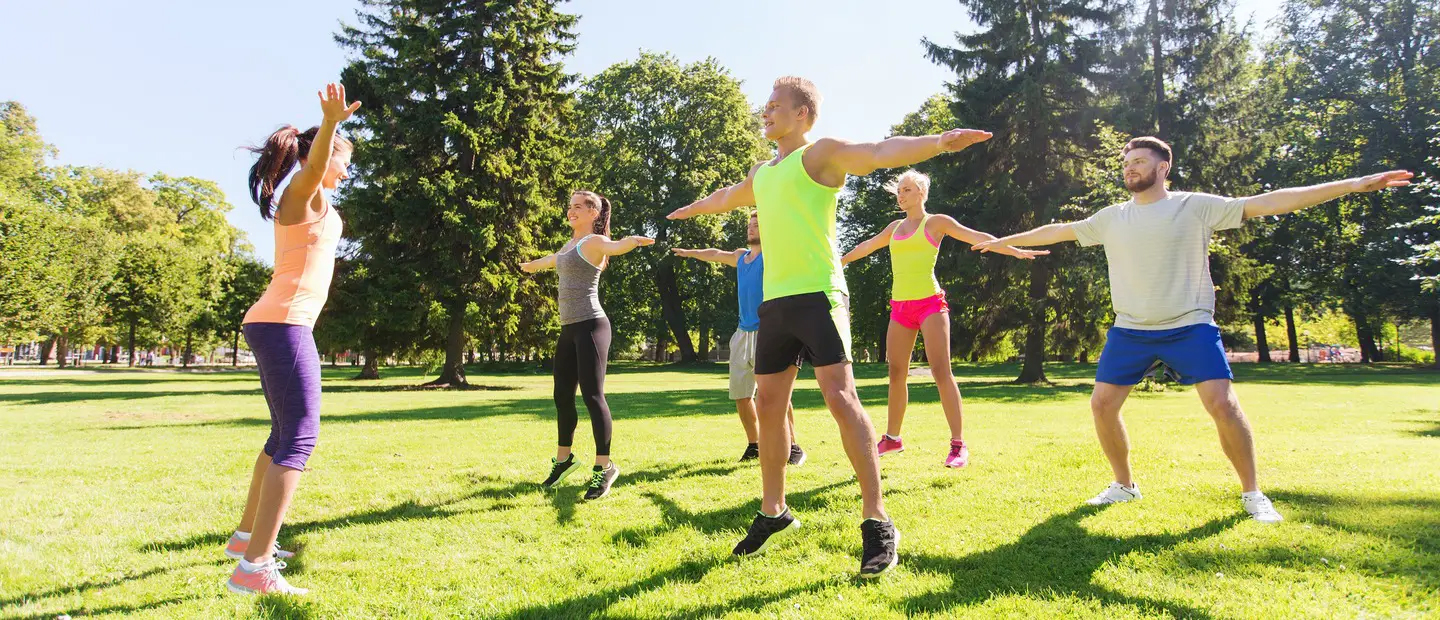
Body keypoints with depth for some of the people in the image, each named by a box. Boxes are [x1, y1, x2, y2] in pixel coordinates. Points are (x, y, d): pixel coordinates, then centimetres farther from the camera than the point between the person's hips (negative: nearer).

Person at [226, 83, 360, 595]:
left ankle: (246, 536, 32)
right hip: (284, 323, -11)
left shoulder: (307, 199, 21)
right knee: (299, 439, -14)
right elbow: (314, 161, -31)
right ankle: (255, 568, -18)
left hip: (272, 324, 11)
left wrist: (332, 126, 62)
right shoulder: (303, 191, -6)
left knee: (286, 434, 20)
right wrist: (331, 123, -50)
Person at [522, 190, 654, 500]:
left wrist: (632, 240, -53)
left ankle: (604, 467, -2)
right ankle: (563, 459, 28)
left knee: (592, 395, -10)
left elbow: (616, 246, -29)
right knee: (562, 396, 13)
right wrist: (530, 265, 62)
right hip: (569, 329, 9)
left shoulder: (594, 242, -6)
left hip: (590, 326, -8)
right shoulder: (570, 245, 19)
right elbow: (551, 260, 42)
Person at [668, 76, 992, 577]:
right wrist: (690, 209, 60)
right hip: (773, 301, 8)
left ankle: (877, 522, -9)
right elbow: (728, 197, 42)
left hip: (817, 295, -8)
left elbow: (879, 153, -17)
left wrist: (937, 142, -35)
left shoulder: (820, 153, 0)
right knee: (768, 406, 10)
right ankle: (773, 513, 23)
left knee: (840, 397, -16)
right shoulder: (762, 173, 22)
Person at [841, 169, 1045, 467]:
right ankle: (892, 438, 20)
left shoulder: (937, 222, 3)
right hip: (900, 306, 6)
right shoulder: (895, 227, 18)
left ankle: (959, 445, -12)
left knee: (941, 370, -14)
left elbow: (978, 237, -2)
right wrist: (839, 261, 42)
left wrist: (1016, 251, -13)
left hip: (930, 302, -5)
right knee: (896, 373, 8)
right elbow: (866, 246, 32)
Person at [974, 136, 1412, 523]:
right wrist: (1002, 240, 17)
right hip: (1129, 331, 3)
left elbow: (1268, 203, -8)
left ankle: (1252, 492, 9)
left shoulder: (1196, 207, -3)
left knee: (1223, 404, -12)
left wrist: (1354, 184, -14)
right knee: (1102, 404, -2)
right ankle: (1124, 484, 18)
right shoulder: (1112, 218, 7)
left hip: (1190, 327, -3)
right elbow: (1058, 230, 13)